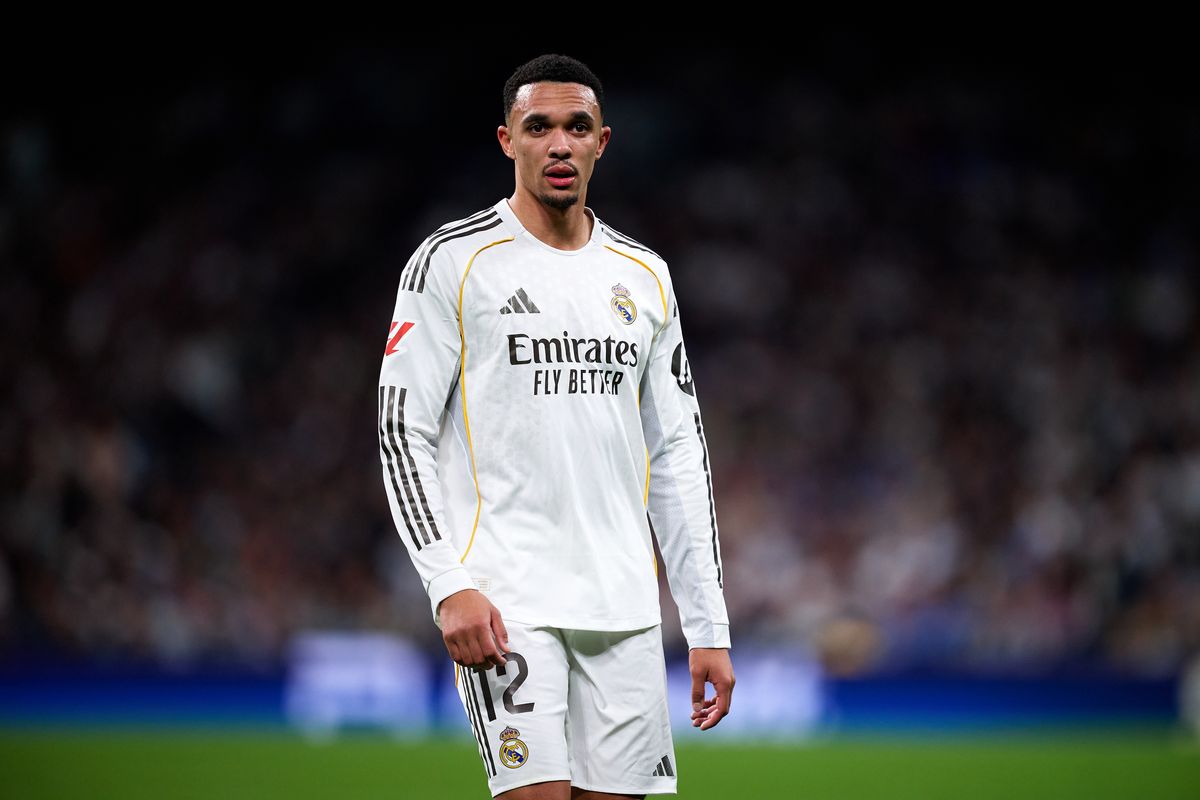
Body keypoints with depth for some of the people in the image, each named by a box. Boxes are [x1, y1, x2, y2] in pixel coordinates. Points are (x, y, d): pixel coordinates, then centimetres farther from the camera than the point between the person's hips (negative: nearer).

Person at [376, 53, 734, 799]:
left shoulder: (644, 276, 14)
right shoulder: (453, 261, 0)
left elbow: (679, 453, 15)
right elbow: (404, 431, -3)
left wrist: (709, 624, 9)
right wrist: (450, 586, -15)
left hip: (624, 603, 5)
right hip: (505, 595, -5)